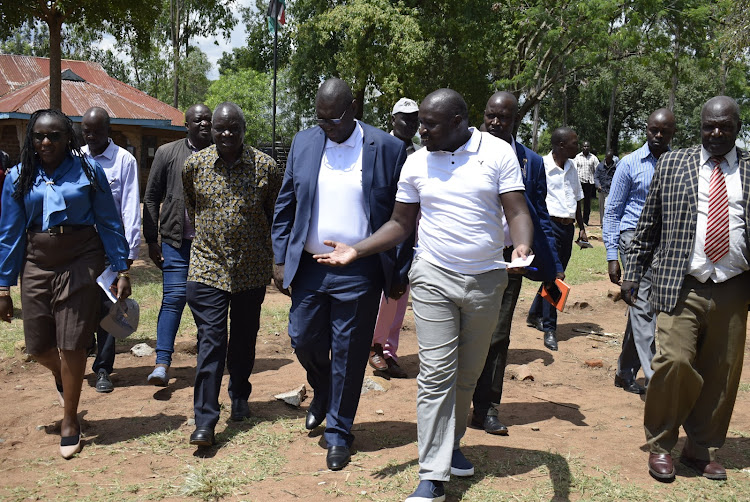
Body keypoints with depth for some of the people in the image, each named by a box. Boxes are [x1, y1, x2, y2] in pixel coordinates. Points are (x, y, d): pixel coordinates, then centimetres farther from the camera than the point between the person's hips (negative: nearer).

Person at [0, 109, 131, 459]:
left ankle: (70, 422, 17)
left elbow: (109, 223, 0)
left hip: (81, 262, -3)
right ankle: (63, 376, 45)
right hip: (37, 264, 3)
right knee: (38, 345, 8)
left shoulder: (88, 170, -4)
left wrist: (122, 270, -4)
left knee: (71, 344, -1)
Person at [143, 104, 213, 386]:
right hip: (177, 239, -1)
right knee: (174, 297, -6)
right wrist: (151, 240, 2)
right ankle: (162, 362, -2)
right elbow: (151, 198, 6)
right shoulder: (168, 153, 4)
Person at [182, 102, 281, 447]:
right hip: (208, 266, -1)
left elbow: (276, 213, 7)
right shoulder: (194, 164, -1)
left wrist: (272, 253, 9)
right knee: (211, 340, -7)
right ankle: (205, 420, -5)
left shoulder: (265, 166, -4)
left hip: (252, 268, 1)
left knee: (244, 338, 14)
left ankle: (240, 398, 36)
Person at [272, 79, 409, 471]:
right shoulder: (303, 143, 5)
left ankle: (338, 432, 24)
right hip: (309, 267, 4)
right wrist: (281, 259, 4)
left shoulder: (388, 149, -5)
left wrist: (400, 274, -3)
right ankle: (322, 393, 43)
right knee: (304, 340, 11)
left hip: (359, 273, -3)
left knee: (348, 354, 6)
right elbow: (285, 206, 10)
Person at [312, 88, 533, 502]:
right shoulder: (417, 163, 2)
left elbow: (517, 212, -8)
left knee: (468, 373, 14)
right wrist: (356, 250, -4)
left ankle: (451, 444, 36)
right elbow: (400, 224, 7)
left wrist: (522, 246, -29)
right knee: (436, 374, -7)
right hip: (434, 279, 0)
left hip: (486, 280, 0)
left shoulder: (498, 153, -4)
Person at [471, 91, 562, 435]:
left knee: (498, 336, 7)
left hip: (508, 260, 1)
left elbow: (540, 217, 9)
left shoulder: (531, 163, 6)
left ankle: (487, 408, 19)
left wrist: (553, 268, 4)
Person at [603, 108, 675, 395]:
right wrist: (612, 256, -4)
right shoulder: (630, 164, 1)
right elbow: (612, 211, 2)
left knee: (641, 309, 9)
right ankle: (655, 379, -10)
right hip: (635, 239, -4)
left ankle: (625, 372, 20)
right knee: (643, 308, -10)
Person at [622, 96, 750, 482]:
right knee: (675, 361, -13)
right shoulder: (672, 164, 8)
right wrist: (632, 273, 4)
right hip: (681, 287, -1)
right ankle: (661, 446, 9)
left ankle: (701, 451, 25)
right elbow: (648, 225, 9)